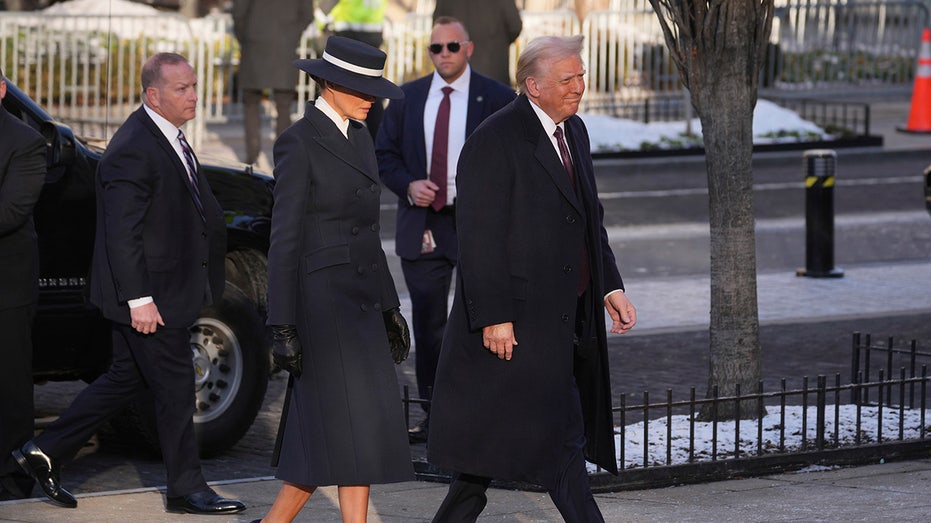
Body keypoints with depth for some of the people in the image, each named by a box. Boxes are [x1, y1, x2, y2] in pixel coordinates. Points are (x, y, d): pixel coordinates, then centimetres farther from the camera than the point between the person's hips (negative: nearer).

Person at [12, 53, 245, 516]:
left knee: (126, 378, 16)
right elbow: (121, 233, -23)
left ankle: (45, 453, 22)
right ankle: (186, 490, 12)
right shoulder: (132, 151, -21)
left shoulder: (167, 138, 11)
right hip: (148, 293, -10)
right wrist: (139, 300, -24)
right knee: (174, 388, 0)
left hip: (165, 288, 10)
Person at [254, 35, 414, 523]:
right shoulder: (299, 143, -11)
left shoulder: (359, 138, 14)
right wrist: (283, 328, -16)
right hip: (321, 302, -8)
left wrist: (389, 307, 18)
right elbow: (285, 238, -13)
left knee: (329, 435, 7)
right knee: (353, 431, -9)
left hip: (360, 300, 8)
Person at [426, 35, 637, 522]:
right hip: (517, 318, -8)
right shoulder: (494, 140, -14)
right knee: (560, 441, -8)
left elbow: (589, 221, 22)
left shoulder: (574, 131, 14)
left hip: (565, 316, 8)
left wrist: (610, 287, 12)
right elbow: (480, 238, -17)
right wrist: (494, 318, -20)